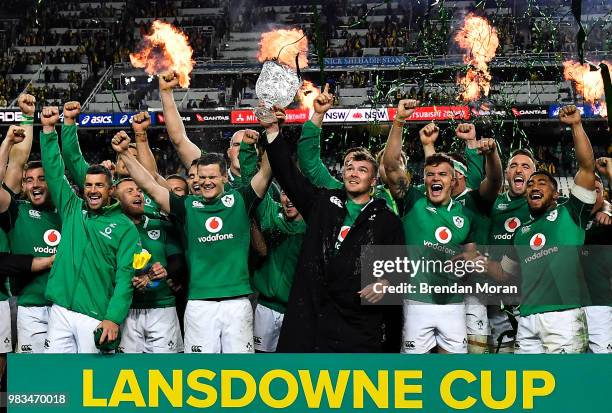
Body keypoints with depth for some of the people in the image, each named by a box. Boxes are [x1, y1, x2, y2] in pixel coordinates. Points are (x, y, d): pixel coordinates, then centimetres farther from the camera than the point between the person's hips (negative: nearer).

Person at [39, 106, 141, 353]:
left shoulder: (124, 227, 1)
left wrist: (114, 318, -17)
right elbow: (54, 171, 10)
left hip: (97, 317, -3)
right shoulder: (72, 210, 12)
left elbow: (125, 276, -6)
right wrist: (48, 129, 2)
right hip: (60, 311, 3)